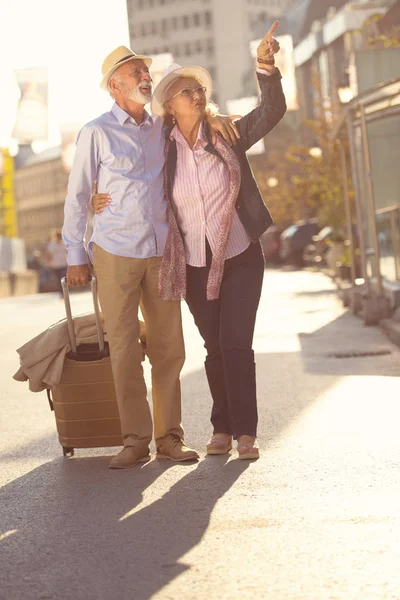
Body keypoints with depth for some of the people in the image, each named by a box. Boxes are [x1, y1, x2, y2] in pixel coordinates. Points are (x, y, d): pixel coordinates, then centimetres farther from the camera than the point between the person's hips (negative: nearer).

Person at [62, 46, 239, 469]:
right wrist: (75, 256, 1)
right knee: (124, 351, -3)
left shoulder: (162, 128, 9)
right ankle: (135, 440, 5)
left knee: (169, 349, 3)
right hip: (115, 255, -4)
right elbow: (77, 196, 2)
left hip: (162, 252, 4)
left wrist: (212, 118, 3)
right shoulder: (97, 133, -1)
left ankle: (169, 436, 11)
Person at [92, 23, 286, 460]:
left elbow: (272, 112, -17)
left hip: (240, 259, -2)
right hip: (195, 267, 2)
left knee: (236, 344, -8)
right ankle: (222, 429, 18)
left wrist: (266, 67, -32)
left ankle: (245, 432, -4)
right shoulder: (163, 153, -1)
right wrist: (105, 203, -2)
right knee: (215, 348, 8)